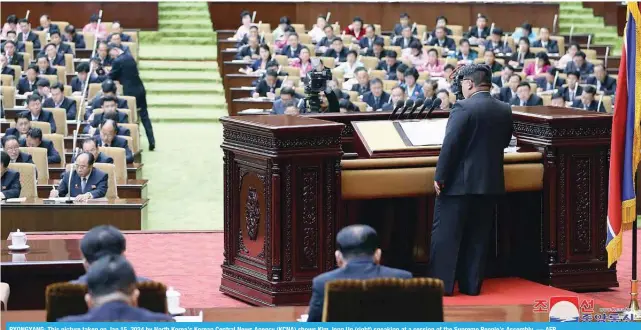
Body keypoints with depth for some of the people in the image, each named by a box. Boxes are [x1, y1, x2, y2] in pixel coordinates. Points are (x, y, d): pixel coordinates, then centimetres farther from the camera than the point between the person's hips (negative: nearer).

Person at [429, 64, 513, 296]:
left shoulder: (463, 108, -15)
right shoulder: (505, 111, 5)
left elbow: (450, 145, -18)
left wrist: (440, 177, -12)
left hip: (459, 182, -6)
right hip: (491, 182, 6)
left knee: (446, 234, 2)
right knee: (478, 236, 11)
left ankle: (442, 284, 3)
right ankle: (471, 284, 14)